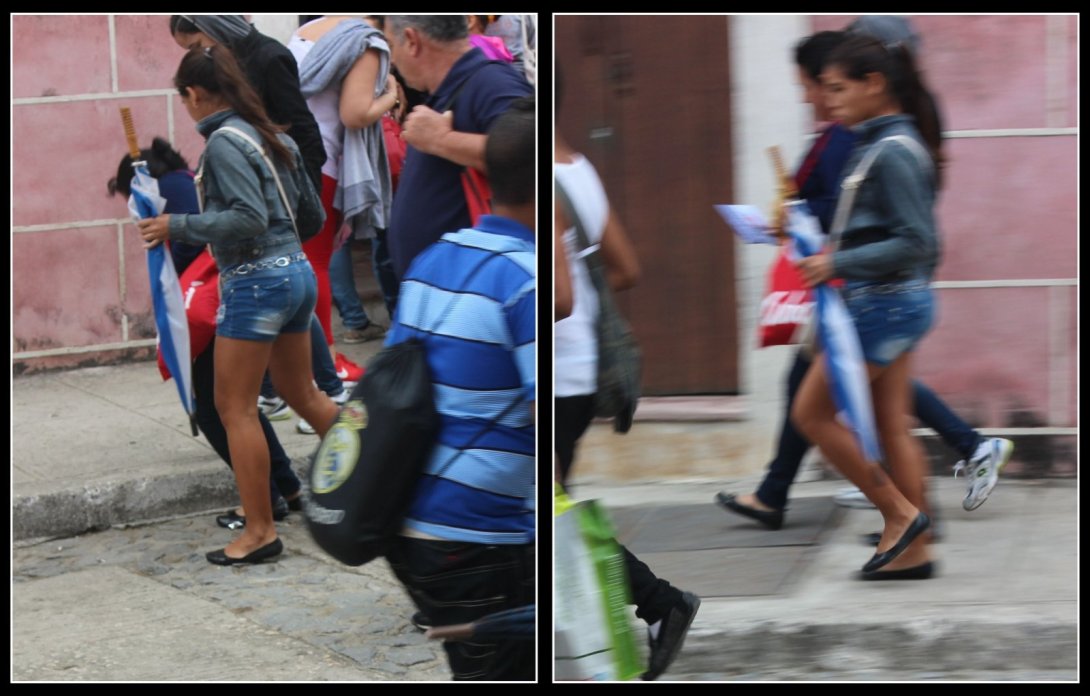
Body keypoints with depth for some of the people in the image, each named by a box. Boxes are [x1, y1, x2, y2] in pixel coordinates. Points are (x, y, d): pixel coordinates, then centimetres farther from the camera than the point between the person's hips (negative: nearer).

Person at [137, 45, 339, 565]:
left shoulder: (224, 142, -14)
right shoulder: (272, 137, 11)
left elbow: (248, 218, -23)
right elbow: (312, 212, 17)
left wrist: (178, 227, -16)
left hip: (255, 281, -9)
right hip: (297, 272, 9)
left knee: (235, 407, 0)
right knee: (302, 395, 21)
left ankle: (260, 532, 3)